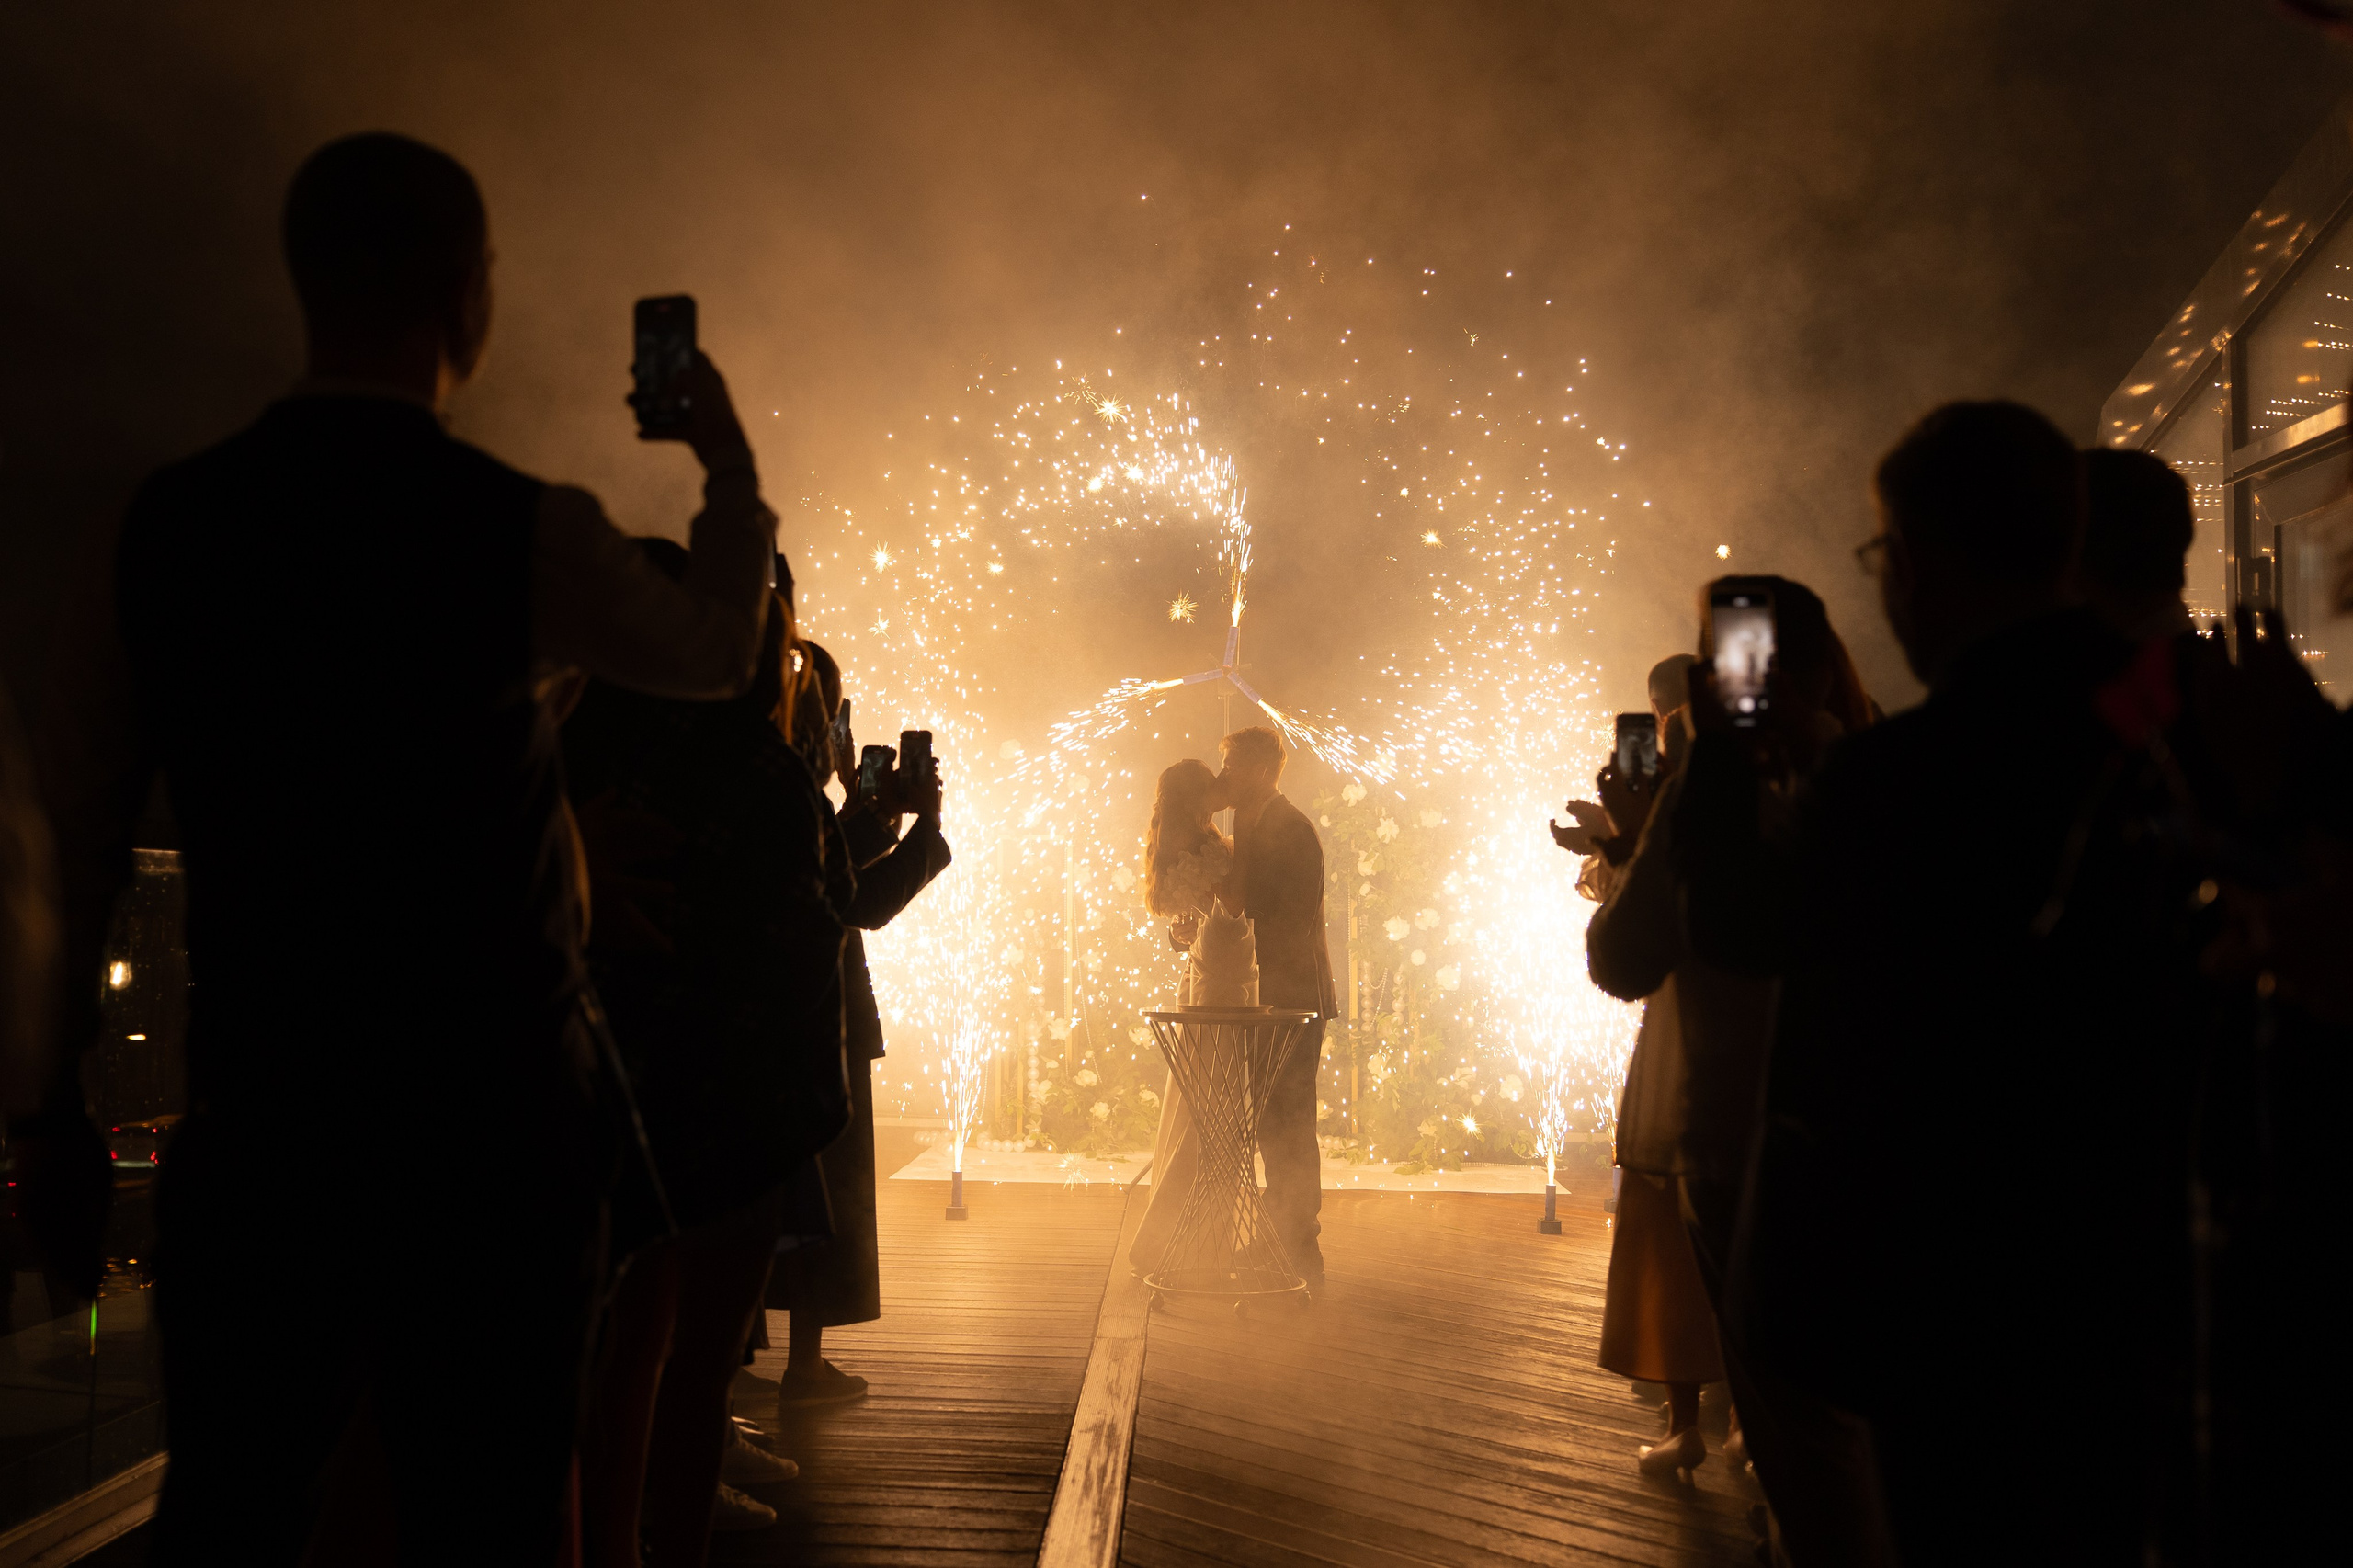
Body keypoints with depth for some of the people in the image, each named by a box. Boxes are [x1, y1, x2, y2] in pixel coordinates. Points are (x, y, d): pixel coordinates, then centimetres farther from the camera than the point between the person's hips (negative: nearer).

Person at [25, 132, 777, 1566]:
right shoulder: (528, 532, -10)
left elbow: (70, 857, 3)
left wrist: (57, 1117, 13)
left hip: (256, 1125, 3)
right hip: (496, 1125, -3)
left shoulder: (156, 533, 0)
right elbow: (717, 653, 11)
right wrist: (729, 462, 28)